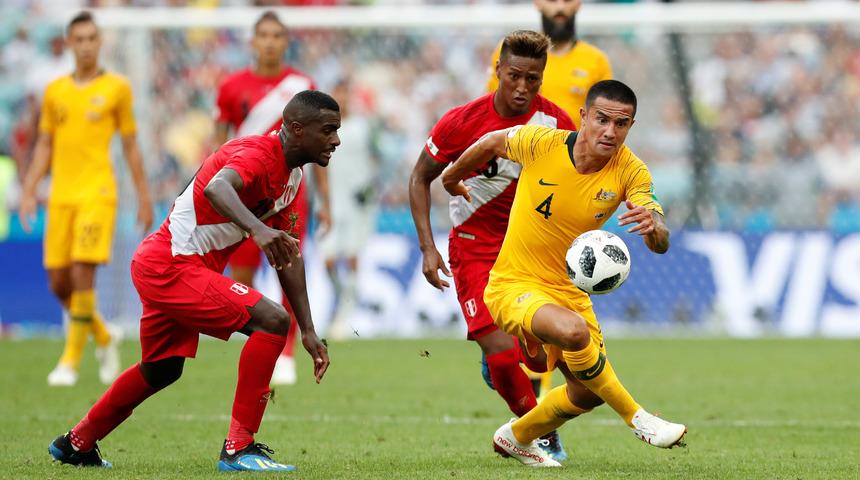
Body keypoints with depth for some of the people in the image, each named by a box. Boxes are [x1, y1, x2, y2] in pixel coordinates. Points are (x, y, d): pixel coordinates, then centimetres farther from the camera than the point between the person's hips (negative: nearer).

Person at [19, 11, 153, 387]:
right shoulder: (55, 90, 12)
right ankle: (104, 339, 27)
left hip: (97, 193, -4)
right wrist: (29, 192, 8)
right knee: (59, 282, 2)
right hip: (60, 197, 4)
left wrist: (144, 198, 5)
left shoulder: (116, 88, 3)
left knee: (82, 273, -16)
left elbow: (130, 146, 7)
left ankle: (71, 360, -7)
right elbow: (44, 147, 16)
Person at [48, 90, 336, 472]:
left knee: (161, 368, 27)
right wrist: (257, 229, -59)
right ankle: (238, 448, -19)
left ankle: (76, 444, 44)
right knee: (271, 321, -20)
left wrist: (308, 331, 14)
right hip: (172, 265, -10)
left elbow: (288, 254, 17)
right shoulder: (258, 153, -19)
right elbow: (217, 187, -42)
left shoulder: (291, 177, 11)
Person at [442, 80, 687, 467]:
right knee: (574, 331, -36)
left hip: (569, 289, 5)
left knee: (587, 393, 14)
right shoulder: (542, 143, -20)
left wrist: (652, 224, -47)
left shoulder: (631, 172, -14)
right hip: (514, 285, -5)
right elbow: (492, 143, 2)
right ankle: (638, 419, -19)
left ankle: (515, 438, 42)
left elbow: (661, 244, -23)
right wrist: (453, 178, 17)